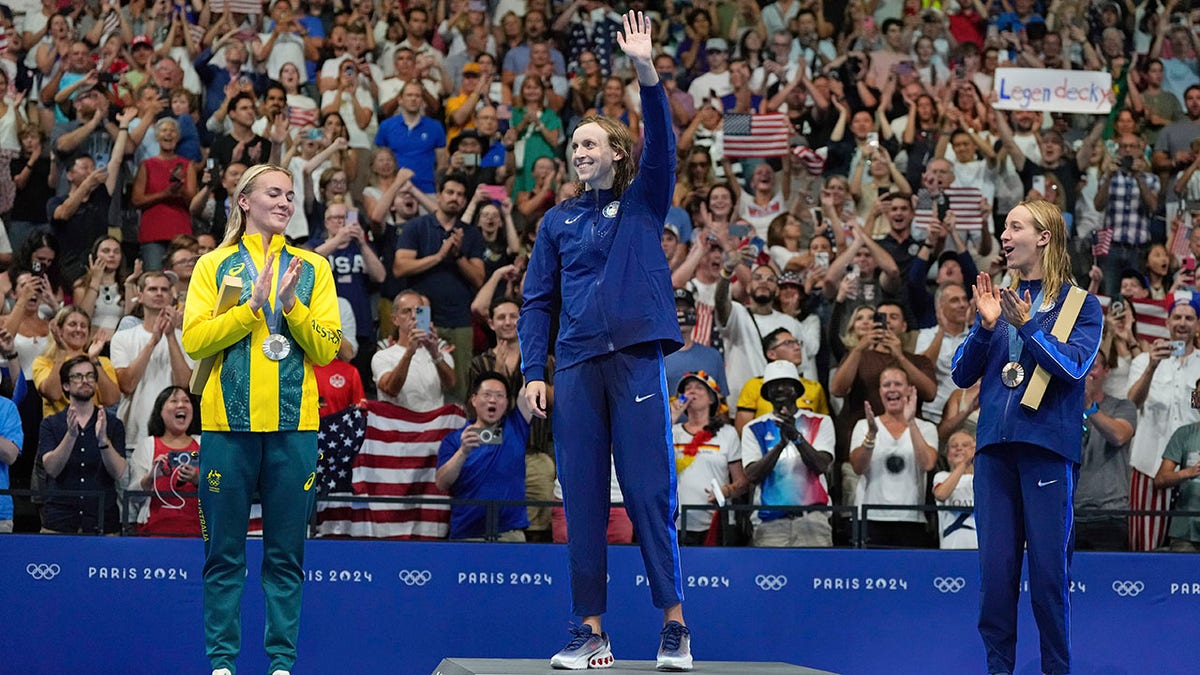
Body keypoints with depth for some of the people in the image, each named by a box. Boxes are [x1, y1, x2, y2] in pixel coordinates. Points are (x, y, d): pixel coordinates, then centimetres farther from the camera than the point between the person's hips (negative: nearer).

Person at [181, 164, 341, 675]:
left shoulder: (312, 267, 11)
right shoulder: (214, 265, 7)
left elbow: (327, 348, 3)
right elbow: (194, 340, -4)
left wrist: (291, 305, -11)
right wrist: (252, 305, -11)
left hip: (294, 425, 1)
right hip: (229, 422, -1)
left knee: (286, 555, 3)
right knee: (224, 553, 1)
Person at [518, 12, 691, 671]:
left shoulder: (643, 204, 9)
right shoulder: (558, 221, 15)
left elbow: (662, 143, -7)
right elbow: (537, 299, 13)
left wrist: (644, 70, -20)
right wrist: (533, 372, 1)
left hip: (635, 358, -3)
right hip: (575, 366, 3)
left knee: (649, 492, -6)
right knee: (581, 499, 2)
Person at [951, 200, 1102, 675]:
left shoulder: (1080, 304, 5)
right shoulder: (1000, 298, 16)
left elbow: (1074, 366, -10)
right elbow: (962, 374, 10)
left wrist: (1027, 326, -18)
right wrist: (985, 326, -6)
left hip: (1048, 444, -4)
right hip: (995, 445, 4)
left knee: (1049, 566, -3)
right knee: (995, 565, 2)